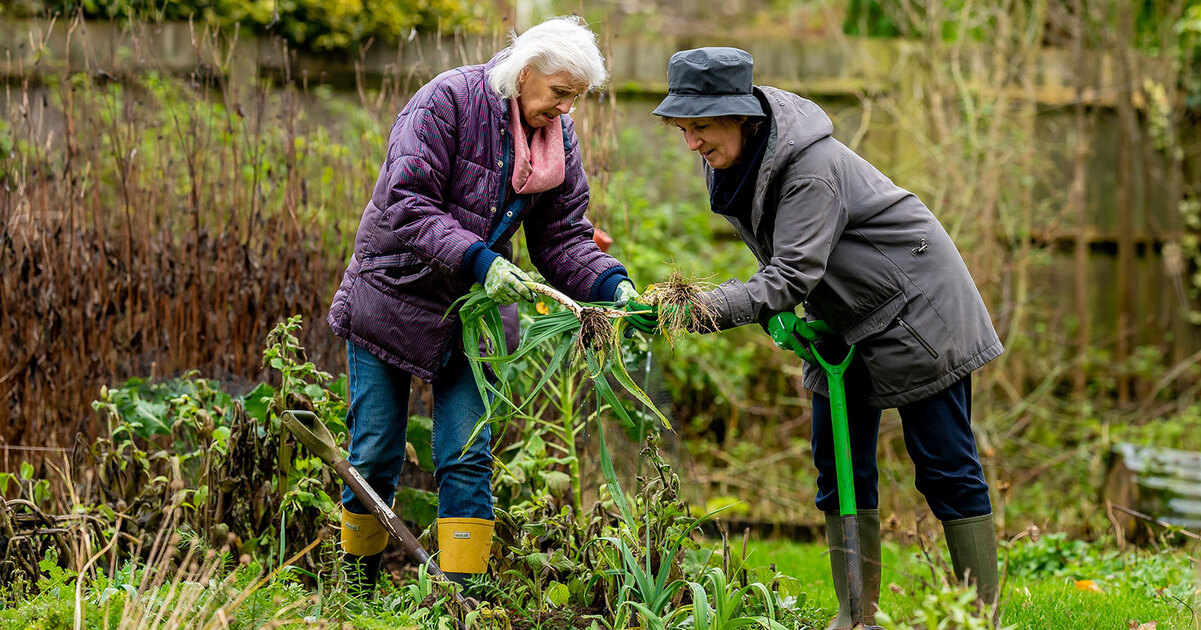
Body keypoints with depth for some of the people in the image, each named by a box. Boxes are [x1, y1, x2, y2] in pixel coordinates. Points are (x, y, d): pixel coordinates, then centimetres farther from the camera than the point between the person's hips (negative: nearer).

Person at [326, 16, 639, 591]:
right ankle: (357, 583, 21)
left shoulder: (558, 138, -1)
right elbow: (407, 206, -25)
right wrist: (478, 260, -36)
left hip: (474, 308, 4)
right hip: (393, 296, -4)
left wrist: (611, 286, -19)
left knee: (467, 457, -4)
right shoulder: (447, 101, -19)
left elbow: (562, 237, 0)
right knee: (375, 456, 2)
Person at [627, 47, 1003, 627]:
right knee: (840, 467, 5)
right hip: (844, 325, 8)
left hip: (916, 310, -8)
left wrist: (694, 310, -44)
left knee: (944, 466, -5)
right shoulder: (730, 163, -4)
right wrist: (777, 313, -10)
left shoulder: (812, 166, -30)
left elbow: (793, 275, -35)